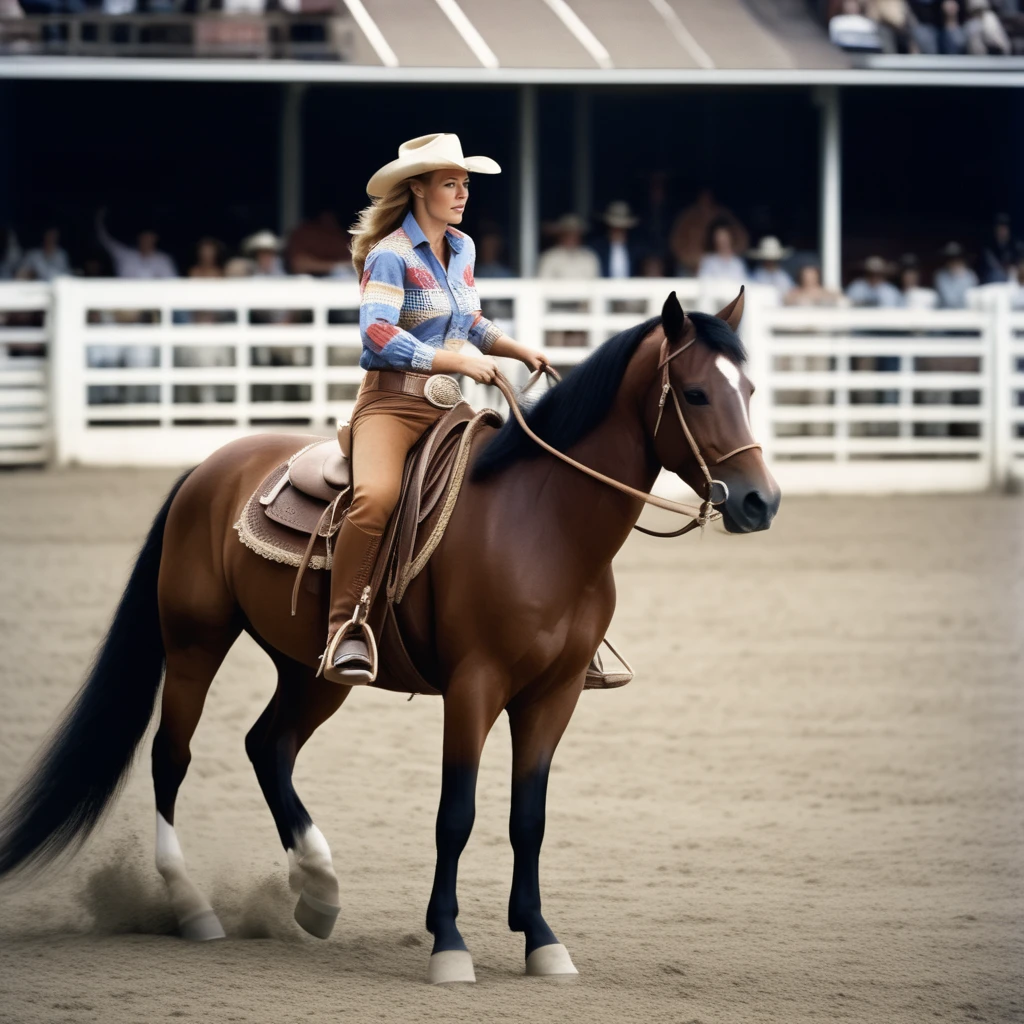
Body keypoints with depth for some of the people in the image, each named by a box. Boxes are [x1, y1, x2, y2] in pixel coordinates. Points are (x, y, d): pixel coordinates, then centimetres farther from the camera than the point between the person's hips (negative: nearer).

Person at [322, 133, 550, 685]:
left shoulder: (463, 249, 14)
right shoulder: (390, 256, -9)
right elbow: (378, 335, -22)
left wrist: (519, 350, 10)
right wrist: (460, 362, -25)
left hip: (450, 406, 7)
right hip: (393, 399, -7)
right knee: (376, 496, -35)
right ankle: (345, 626, -29)